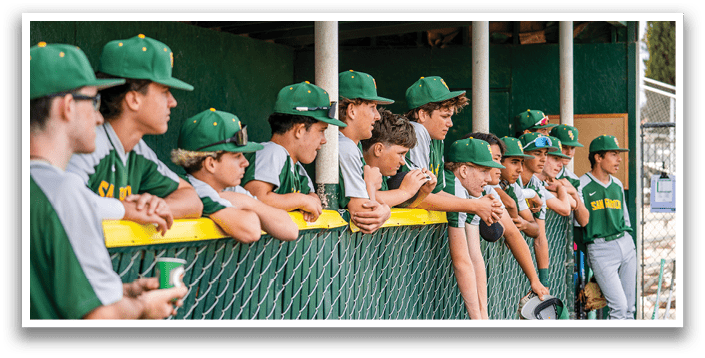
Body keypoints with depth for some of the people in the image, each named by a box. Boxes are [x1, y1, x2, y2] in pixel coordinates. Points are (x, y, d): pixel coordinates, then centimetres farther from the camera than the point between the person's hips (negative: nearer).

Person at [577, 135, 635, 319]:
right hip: (600, 248, -7)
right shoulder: (581, 186, -7)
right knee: (619, 306, -14)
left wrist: (629, 241, 17)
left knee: (629, 308, 7)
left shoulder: (617, 185, 15)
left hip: (626, 245, 7)